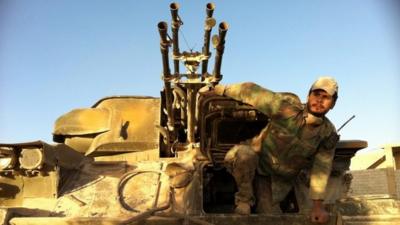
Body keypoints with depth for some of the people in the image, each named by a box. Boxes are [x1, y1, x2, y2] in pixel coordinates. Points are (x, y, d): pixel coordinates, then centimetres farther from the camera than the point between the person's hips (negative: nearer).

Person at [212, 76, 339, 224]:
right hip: (257, 158, -2)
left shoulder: (329, 134, -10)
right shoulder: (287, 106, -20)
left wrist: (318, 206, -11)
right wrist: (219, 89, -9)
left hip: (279, 180, 3)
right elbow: (250, 90, -15)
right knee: (243, 155, -37)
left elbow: (322, 169, -9)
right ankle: (245, 200, -12)